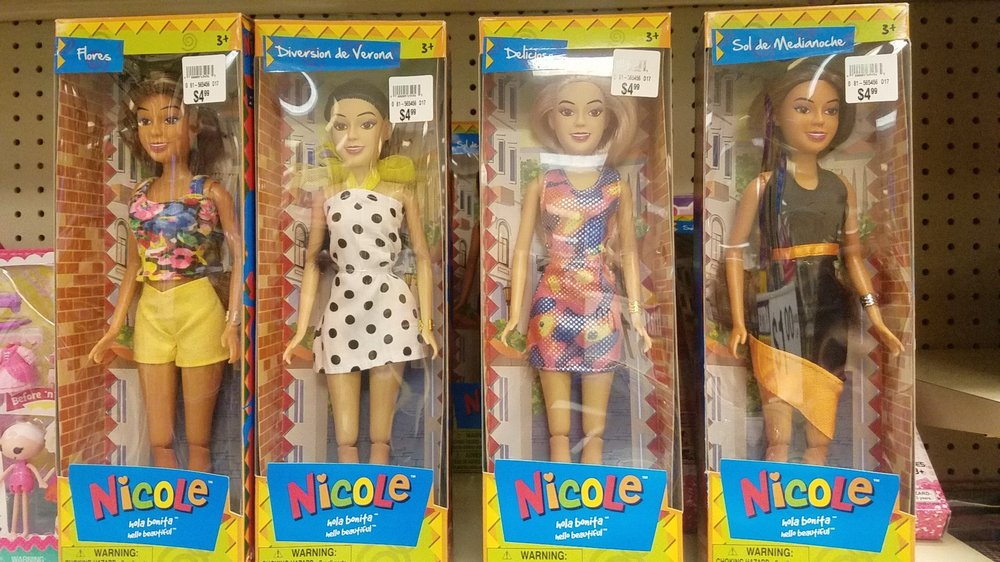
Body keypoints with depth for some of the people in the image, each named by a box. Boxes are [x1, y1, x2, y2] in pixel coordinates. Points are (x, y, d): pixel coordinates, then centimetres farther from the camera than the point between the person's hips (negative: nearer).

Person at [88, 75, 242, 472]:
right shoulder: (139, 197, 10)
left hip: (199, 309, -4)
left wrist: (233, 321, -13)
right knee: (159, 441, 12)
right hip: (151, 313, 5)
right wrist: (113, 330, 12)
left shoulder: (212, 192, -3)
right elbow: (134, 268, 14)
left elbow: (239, 257, -5)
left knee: (197, 440, 6)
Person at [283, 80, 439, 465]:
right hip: (340, 314, 2)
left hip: (391, 313, -1)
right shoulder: (325, 194, 5)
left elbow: (422, 258, 5)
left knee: (381, 437, 6)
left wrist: (427, 324, 0)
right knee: (345, 444, 8)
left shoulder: (401, 190, 2)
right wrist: (301, 330, 6)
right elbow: (312, 262, 9)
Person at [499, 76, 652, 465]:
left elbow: (628, 252, 9)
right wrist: (515, 312, 1)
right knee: (557, 426, 8)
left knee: (595, 426, 9)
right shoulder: (541, 185, 2)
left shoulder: (618, 186, 4)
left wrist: (636, 312, 7)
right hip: (552, 305, 0)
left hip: (600, 306, 1)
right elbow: (522, 250, 4)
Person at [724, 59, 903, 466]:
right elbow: (735, 252, -4)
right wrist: (738, 322, -7)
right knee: (779, 438, 2)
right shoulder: (763, 186, -5)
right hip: (777, 316, -4)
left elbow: (852, 255, 12)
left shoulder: (842, 188, 6)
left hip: (830, 314, 4)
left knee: (822, 435, 12)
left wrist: (876, 320, 8)